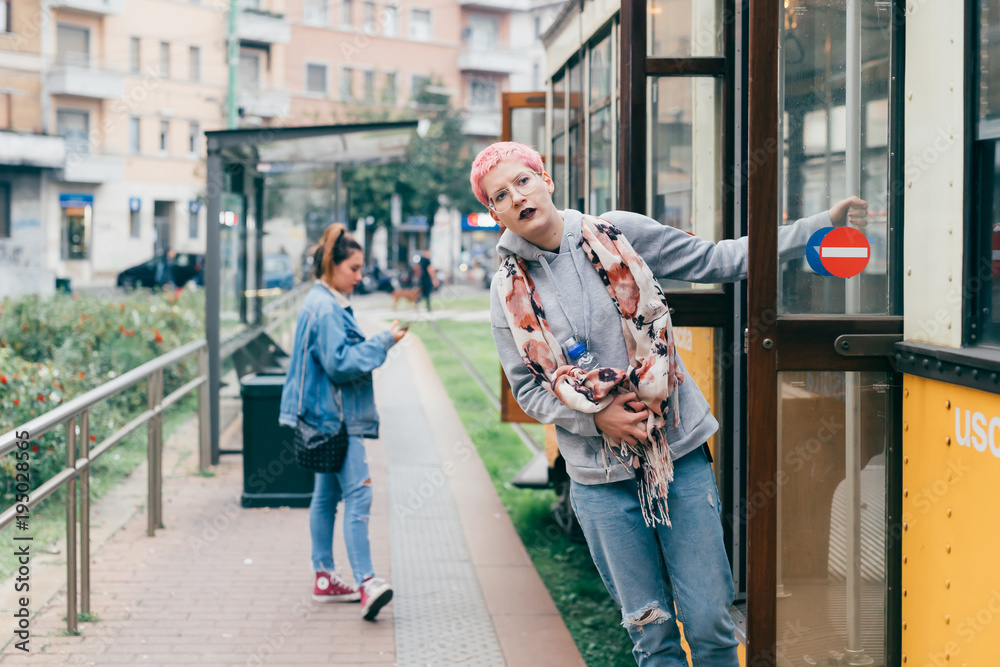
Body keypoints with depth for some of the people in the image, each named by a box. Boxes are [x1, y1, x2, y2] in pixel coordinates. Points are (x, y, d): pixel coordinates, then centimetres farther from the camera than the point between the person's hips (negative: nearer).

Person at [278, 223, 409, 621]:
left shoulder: (325, 303, 16)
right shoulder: (325, 308, -17)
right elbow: (340, 363, -22)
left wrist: (379, 342, 13)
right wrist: (382, 343, -17)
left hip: (330, 419, 11)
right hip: (337, 419, -11)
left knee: (327, 495, 14)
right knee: (358, 493, -16)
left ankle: (325, 578, 20)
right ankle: (366, 583, -22)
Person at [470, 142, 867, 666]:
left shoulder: (619, 234, -1)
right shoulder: (510, 291, 1)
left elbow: (713, 260, 3)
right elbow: (527, 388, 6)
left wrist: (823, 225, -2)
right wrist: (597, 417, -11)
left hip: (680, 450, 0)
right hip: (600, 478, 0)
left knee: (709, 623, 0)